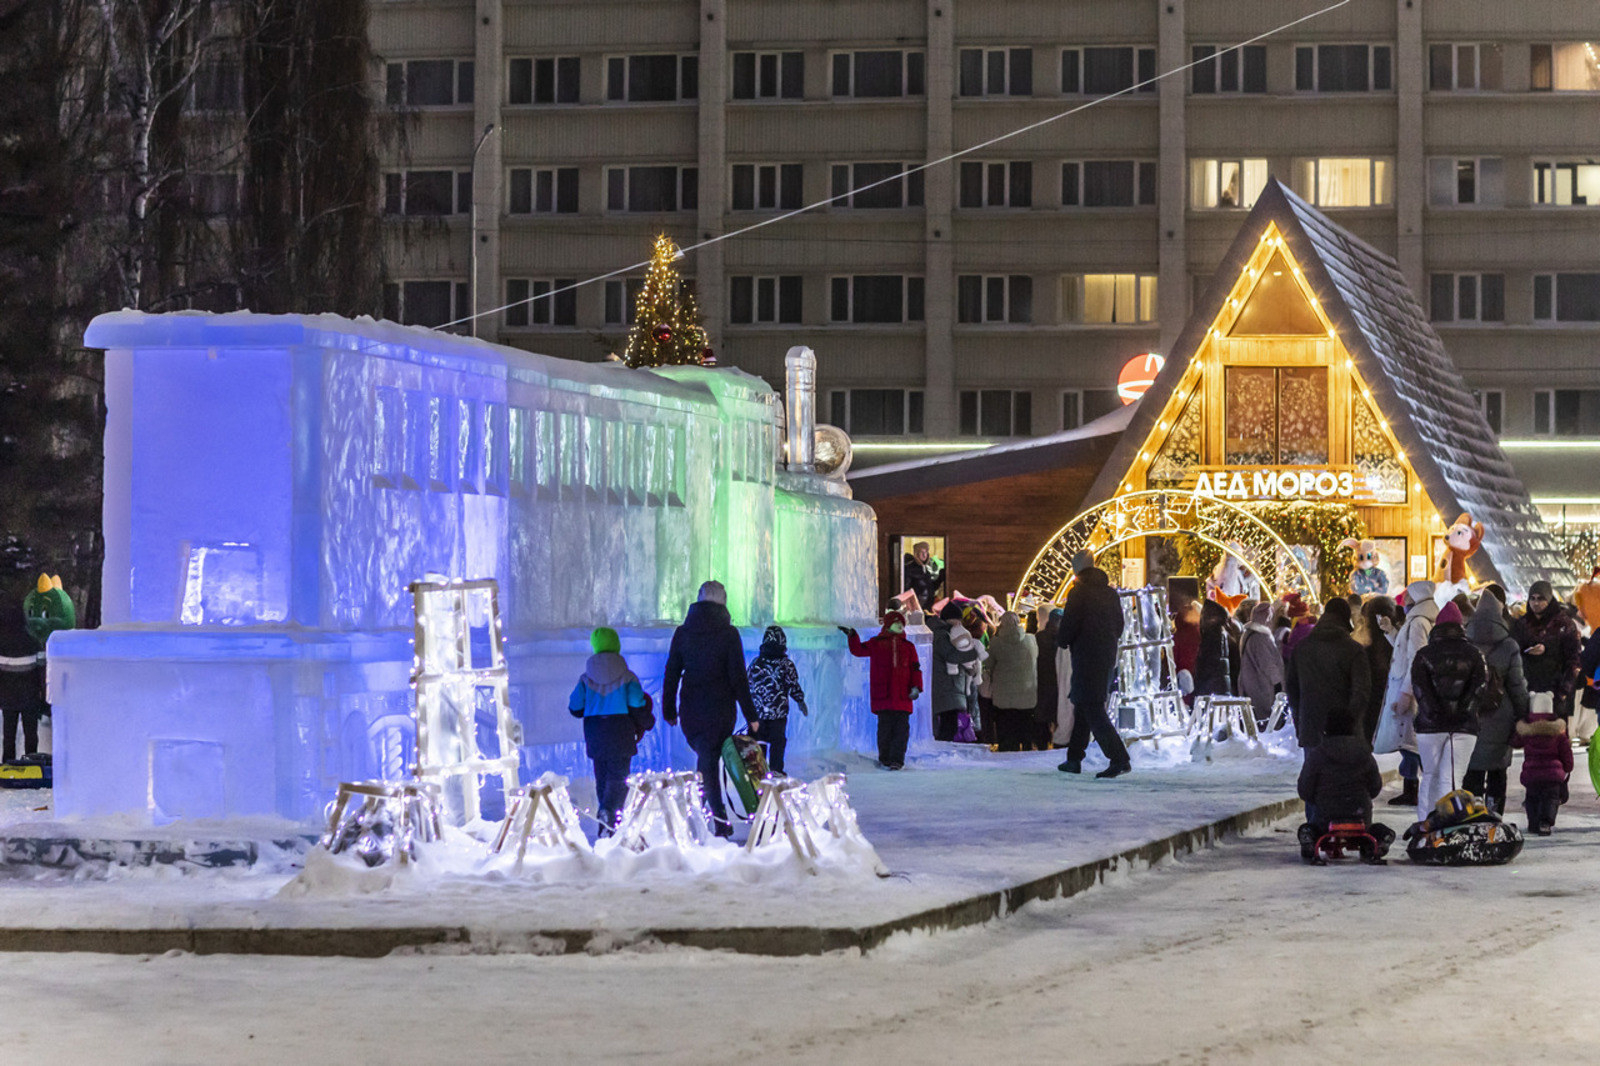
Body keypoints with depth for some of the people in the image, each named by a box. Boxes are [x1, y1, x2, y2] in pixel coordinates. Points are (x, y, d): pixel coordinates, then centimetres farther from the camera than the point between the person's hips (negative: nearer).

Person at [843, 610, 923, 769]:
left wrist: (916, 687, -1)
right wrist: (852, 636, 0)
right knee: (885, 727, 0)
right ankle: (885, 759, 8)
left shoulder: (908, 647, 14)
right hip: (883, 696, -1)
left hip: (902, 696, 2)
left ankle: (897, 760, -1)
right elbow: (858, 650, 15)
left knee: (902, 728, -4)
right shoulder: (876, 644, 10)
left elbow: (915, 668, 11)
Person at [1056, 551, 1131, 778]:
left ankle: (1119, 758, -19)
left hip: (1086, 657, -8)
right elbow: (1119, 626, 16)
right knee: (1082, 707, 18)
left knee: (1093, 710, -8)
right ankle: (1074, 759, 22)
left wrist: (1061, 641, 5)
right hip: (1108, 657, 8)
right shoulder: (1111, 593, 11)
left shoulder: (1079, 592, -11)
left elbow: (1069, 625, -15)